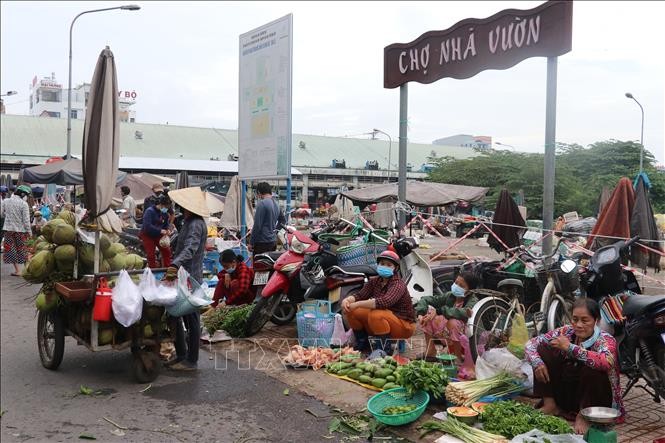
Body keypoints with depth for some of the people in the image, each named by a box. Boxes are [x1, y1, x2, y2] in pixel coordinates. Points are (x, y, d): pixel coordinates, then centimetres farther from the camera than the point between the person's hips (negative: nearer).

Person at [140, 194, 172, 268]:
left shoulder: (165, 213, -3)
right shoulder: (150, 211, -22)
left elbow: (166, 225, 11)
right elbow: (147, 226, -31)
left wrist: (166, 231, -13)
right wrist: (160, 231, -35)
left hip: (158, 235, 6)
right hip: (147, 235, -6)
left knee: (166, 250, 2)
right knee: (151, 254, -5)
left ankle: (167, 269, 14)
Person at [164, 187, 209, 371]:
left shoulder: (196, 225, -18)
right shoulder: (189, 222, 15)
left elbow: (190, 249, -33)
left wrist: (175, 265, -46)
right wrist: (174, 266, 32)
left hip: (190, 279, -10)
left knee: (191, 320, 0)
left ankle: (191, 361, 9)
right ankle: (181, 355, 26)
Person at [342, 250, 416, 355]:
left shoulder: (398, 285, -21)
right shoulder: (375, 282, 3)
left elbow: (384, 302, -39)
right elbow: (359, 295, -5)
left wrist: (357, 304, -40)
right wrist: (347, 300, -29)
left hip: (403, 325, -7)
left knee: (376, 315, -36)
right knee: (350, 311, -5)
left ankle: (385, 349, -17)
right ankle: (362, 345, 12)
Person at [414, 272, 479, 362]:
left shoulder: (473, 301, -18)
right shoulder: (450, 295, -3)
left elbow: (464, 313, -41)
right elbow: (425, 300, -3)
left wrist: (438, 310, -35)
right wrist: (420, 314, -23)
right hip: (447, 335, 6)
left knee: (453, 322, -36)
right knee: (427, 311, -8)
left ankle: (458, 358, -14)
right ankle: (430, 352, -3)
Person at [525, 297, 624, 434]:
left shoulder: (606, 340, -17)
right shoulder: (566, 332, -6)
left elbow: (606, 362, -42)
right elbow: (531, 343, -4)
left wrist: (570, 348, -42)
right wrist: (537, 363, -24)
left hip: (596, 399, -4)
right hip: (566, 395, 4)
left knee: (592, 369, -34)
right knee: (543, 349, -9)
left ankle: (583, 415, -12)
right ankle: (550, 405, -3)